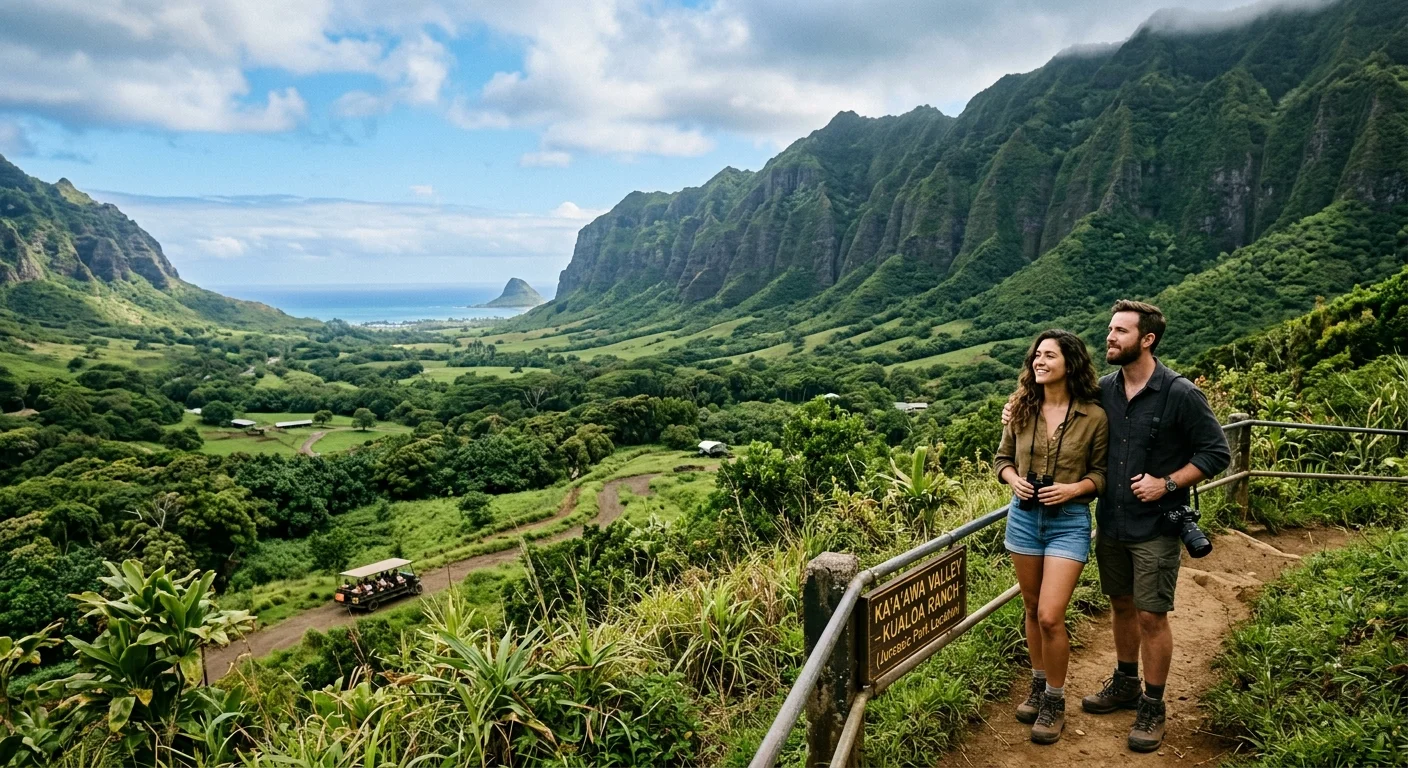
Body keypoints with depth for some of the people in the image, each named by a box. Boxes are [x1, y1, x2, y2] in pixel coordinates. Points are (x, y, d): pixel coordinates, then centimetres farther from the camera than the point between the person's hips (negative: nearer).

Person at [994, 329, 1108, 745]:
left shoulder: (1093, 416, -9)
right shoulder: (1022, 409, 0)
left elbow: (1102, 472, -1)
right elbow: (1003, 457, 10)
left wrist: (1074, 488, -19)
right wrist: (1013, 479, -10)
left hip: (1069, 521, -4)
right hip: (1024, 515, 4)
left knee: (1050, 616, -8)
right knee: (1033, 610, 15)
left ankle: (1055, 703, 13)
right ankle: (1038, 687, 34)